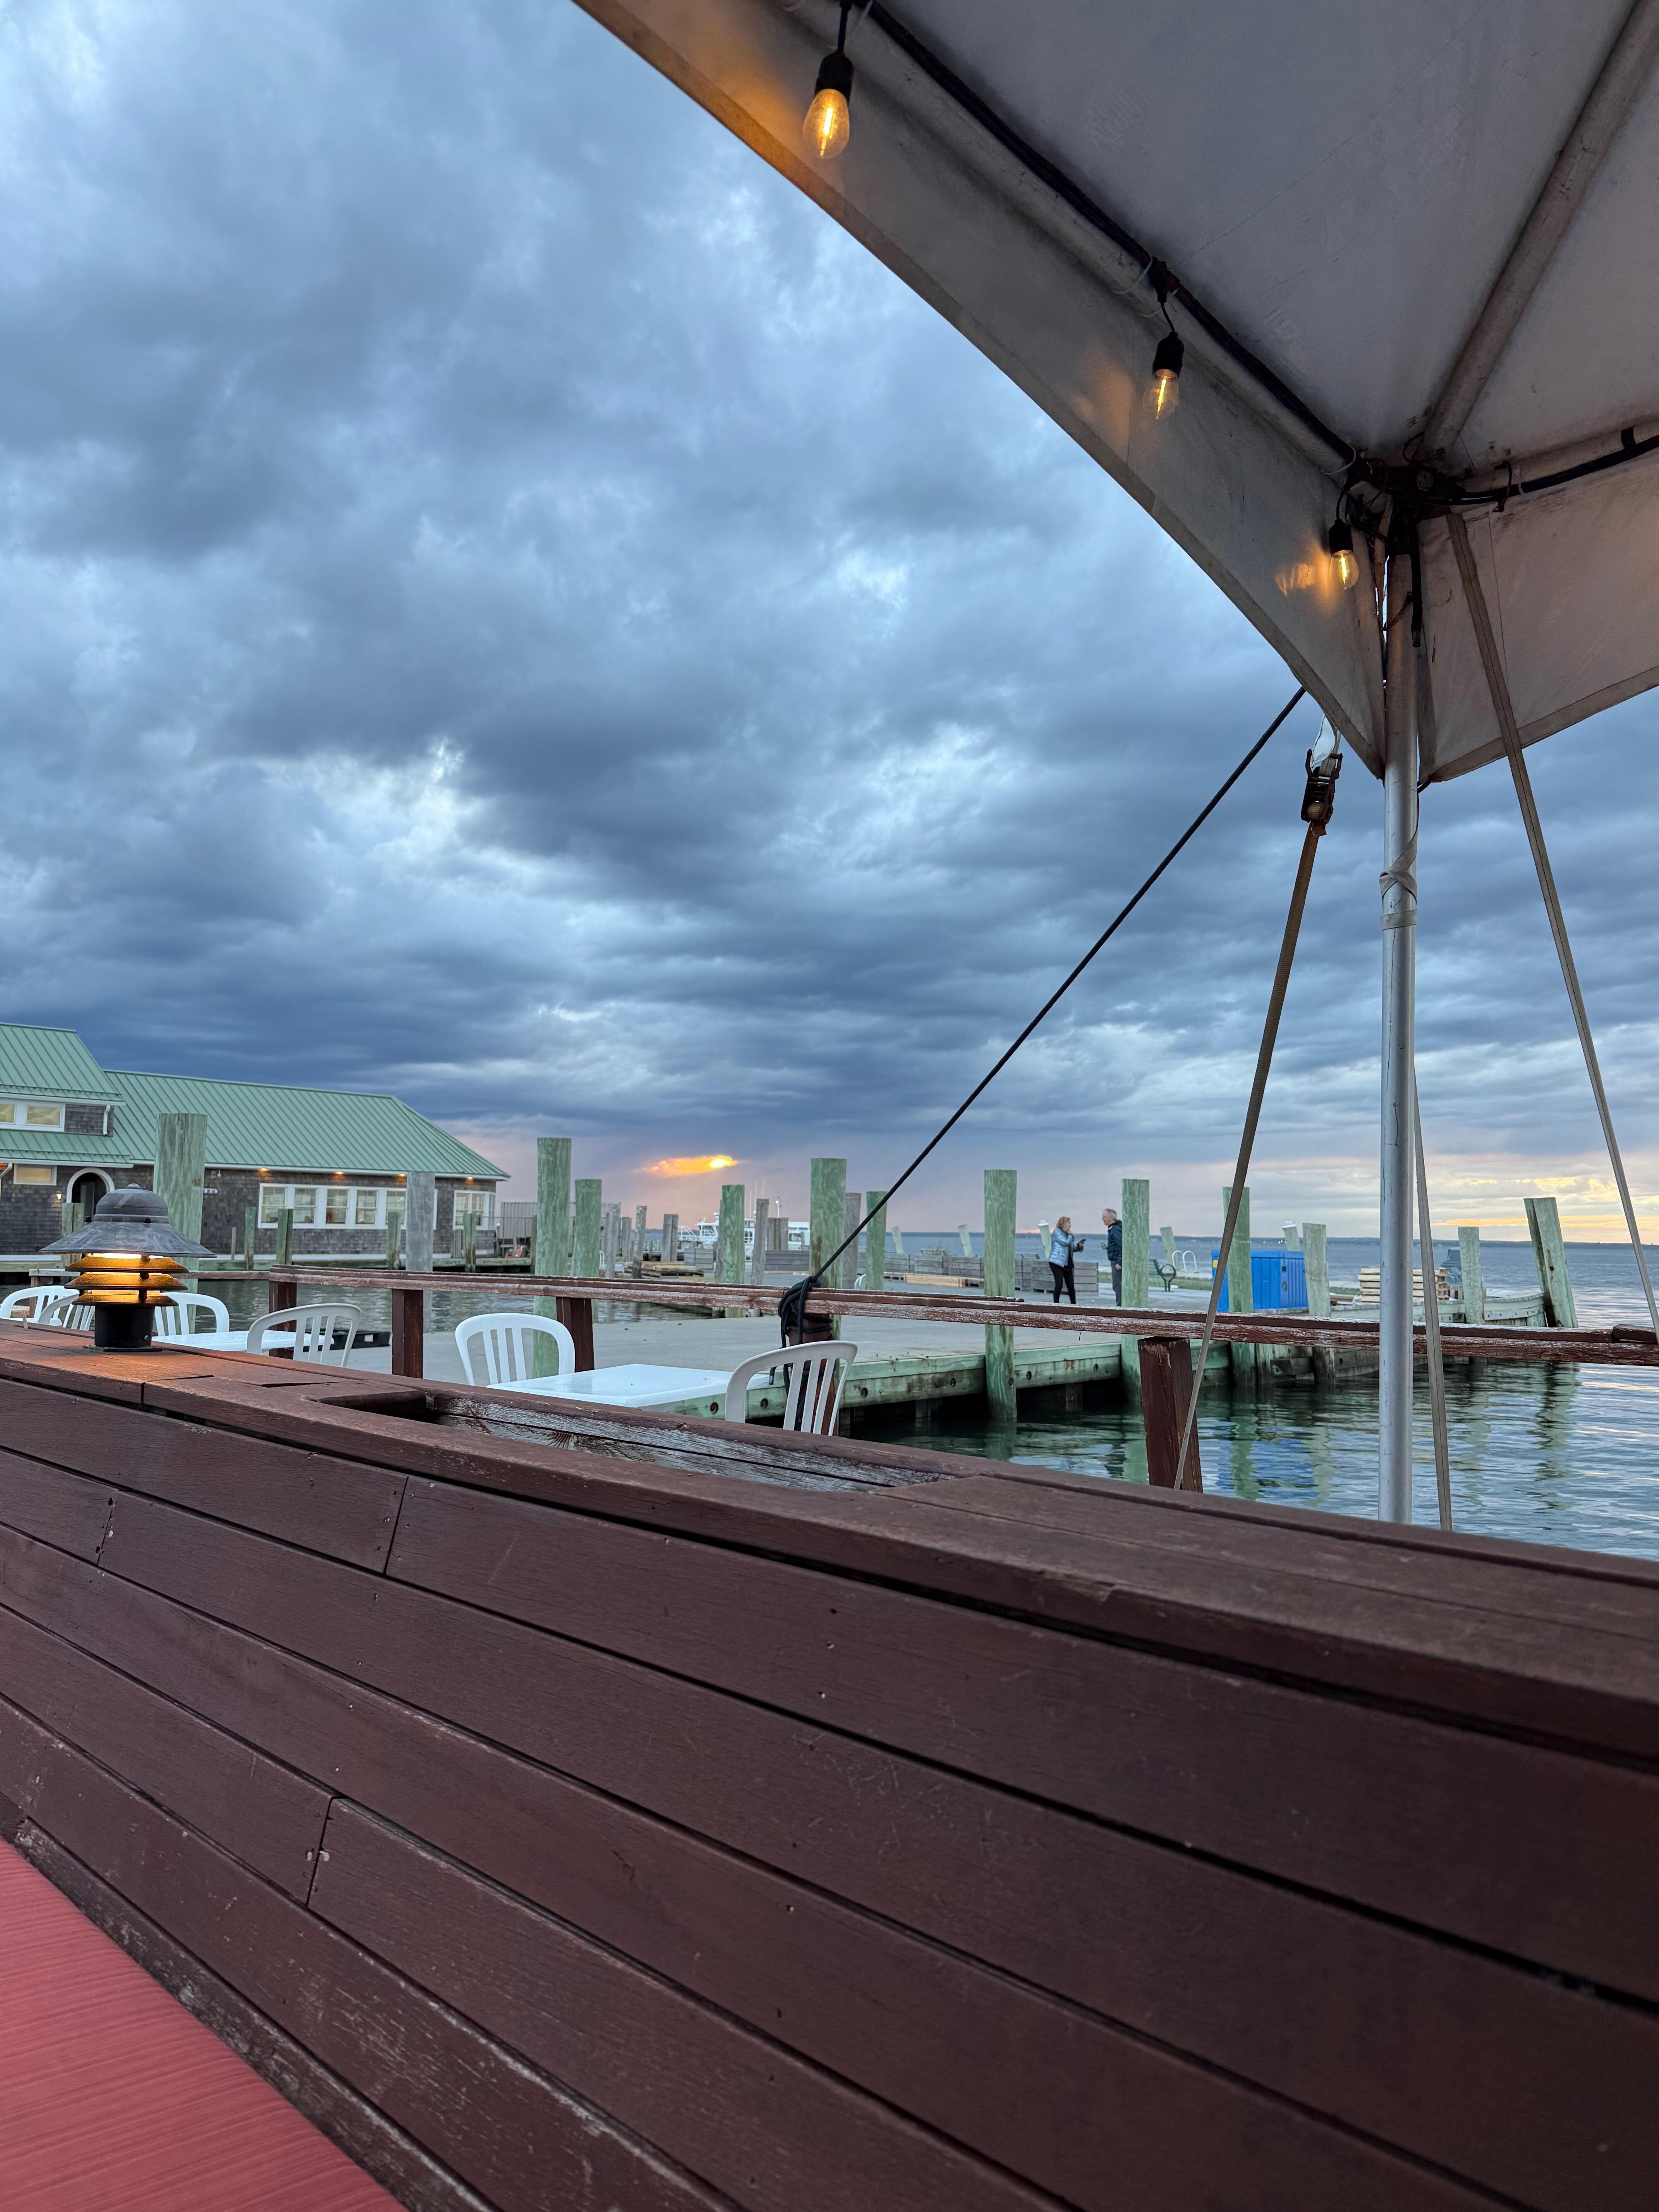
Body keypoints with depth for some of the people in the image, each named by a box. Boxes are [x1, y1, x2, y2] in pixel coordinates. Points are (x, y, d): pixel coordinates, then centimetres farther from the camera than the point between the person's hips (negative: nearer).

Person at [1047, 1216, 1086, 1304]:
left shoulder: (1067, 1234, 18)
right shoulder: (1057, 1232, -6)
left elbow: (1072, 1248, 22)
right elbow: (1065, 1243, -19)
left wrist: (1079, 1246, 3)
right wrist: (1071, 1235, -2)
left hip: (1067, 1264, 8)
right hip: (1057, 1263, -8)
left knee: (1071, 1285, 7)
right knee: (1059, 1284, -14)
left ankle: (1074, 1304, 16)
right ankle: (1056, 1304, -8)